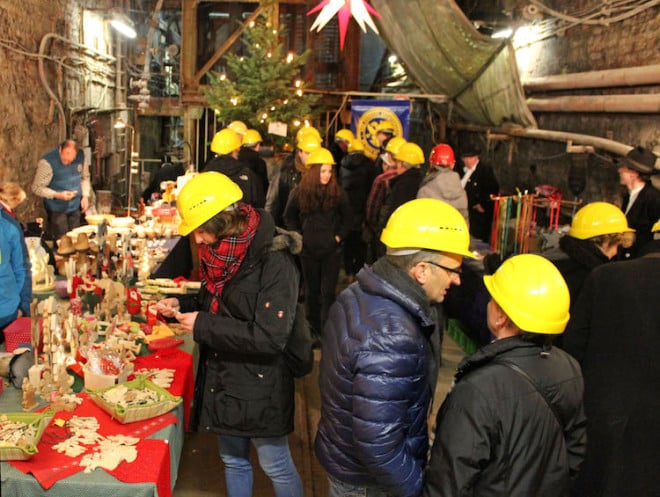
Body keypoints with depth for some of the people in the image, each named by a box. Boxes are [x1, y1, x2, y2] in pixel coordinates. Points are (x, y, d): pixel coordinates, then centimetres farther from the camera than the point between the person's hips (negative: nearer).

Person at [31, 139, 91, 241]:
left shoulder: (81, 156, -5)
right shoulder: (47, 162, -20)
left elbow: (85, 177, 12)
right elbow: (37, 188, -14)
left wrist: (85, 195, 0)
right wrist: (58, 195, -24)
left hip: (75, 207, 5)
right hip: (57, 210, -5)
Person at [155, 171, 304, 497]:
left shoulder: (274, 261, -24)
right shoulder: (221, 252, 1)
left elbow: (270, 337, -29)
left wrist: (203, 327, -24)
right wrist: (180, 307, -2)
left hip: (259, 388, -7)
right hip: (222, 381, 8)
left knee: (276, 467, 11)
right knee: (233, 461, 23)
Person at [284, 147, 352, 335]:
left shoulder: (338, 192, -4)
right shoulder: (299, 192, -3)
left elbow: (348, 217, 8)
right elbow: (289, 217, 9)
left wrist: (339, 236, -2)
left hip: (331, 249, -1)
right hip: (308, 249, 1)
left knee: (328, 292, -4)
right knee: (311, 291, 12)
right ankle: (313, 330, 24)